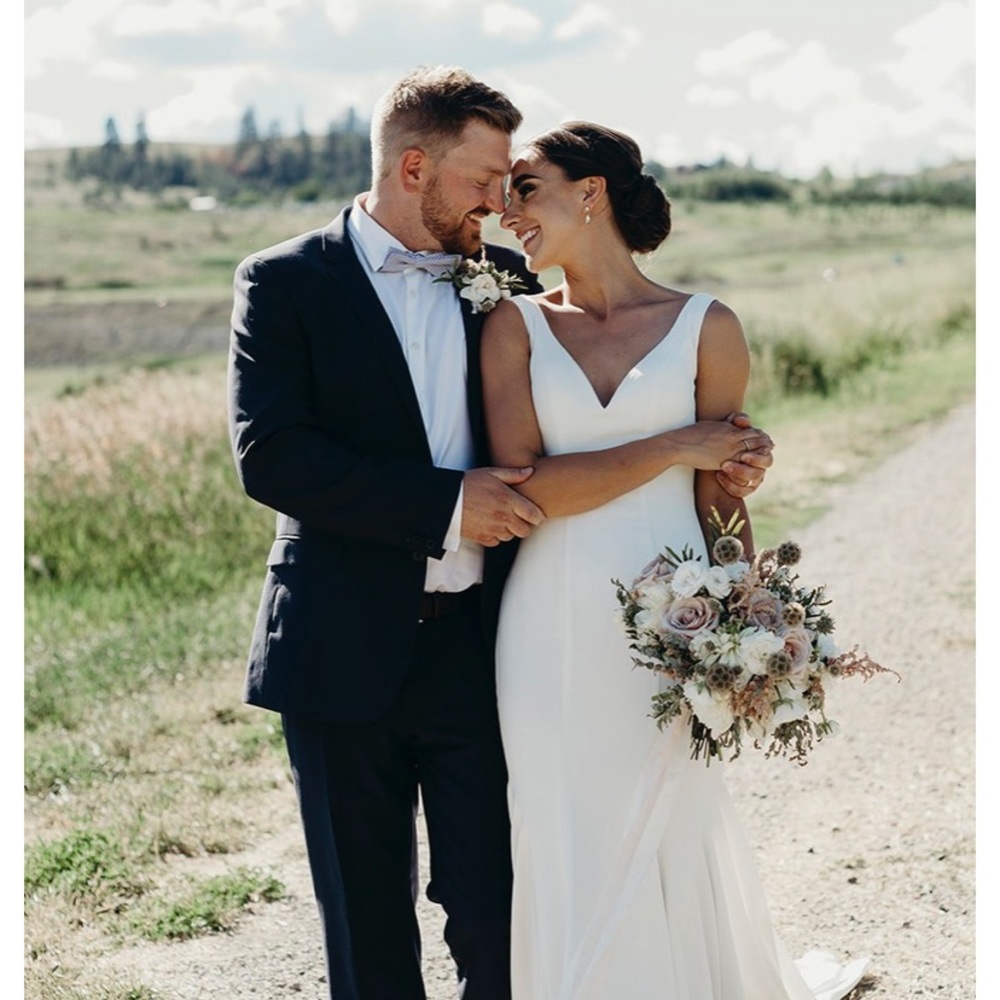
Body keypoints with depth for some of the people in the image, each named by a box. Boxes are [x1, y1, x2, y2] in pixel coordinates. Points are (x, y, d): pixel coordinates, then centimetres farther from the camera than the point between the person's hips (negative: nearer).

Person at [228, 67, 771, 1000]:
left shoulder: (503, 282, 9)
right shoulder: (286, 283, -3)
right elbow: (269, 455, -14)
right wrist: (443, 502, -18)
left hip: (479, 646, 2)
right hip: (345, 653, -2)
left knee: (495, 919, 2)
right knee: (366, 925, 10)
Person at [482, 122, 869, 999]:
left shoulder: (706, 328, 1)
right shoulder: (516, 326, 3)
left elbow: (722, 501, 4)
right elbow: (525, 488, -9)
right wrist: (674, 447, -10)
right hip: (552, 632, 1)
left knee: (673, 846, 7)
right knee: (567, 854, 7)